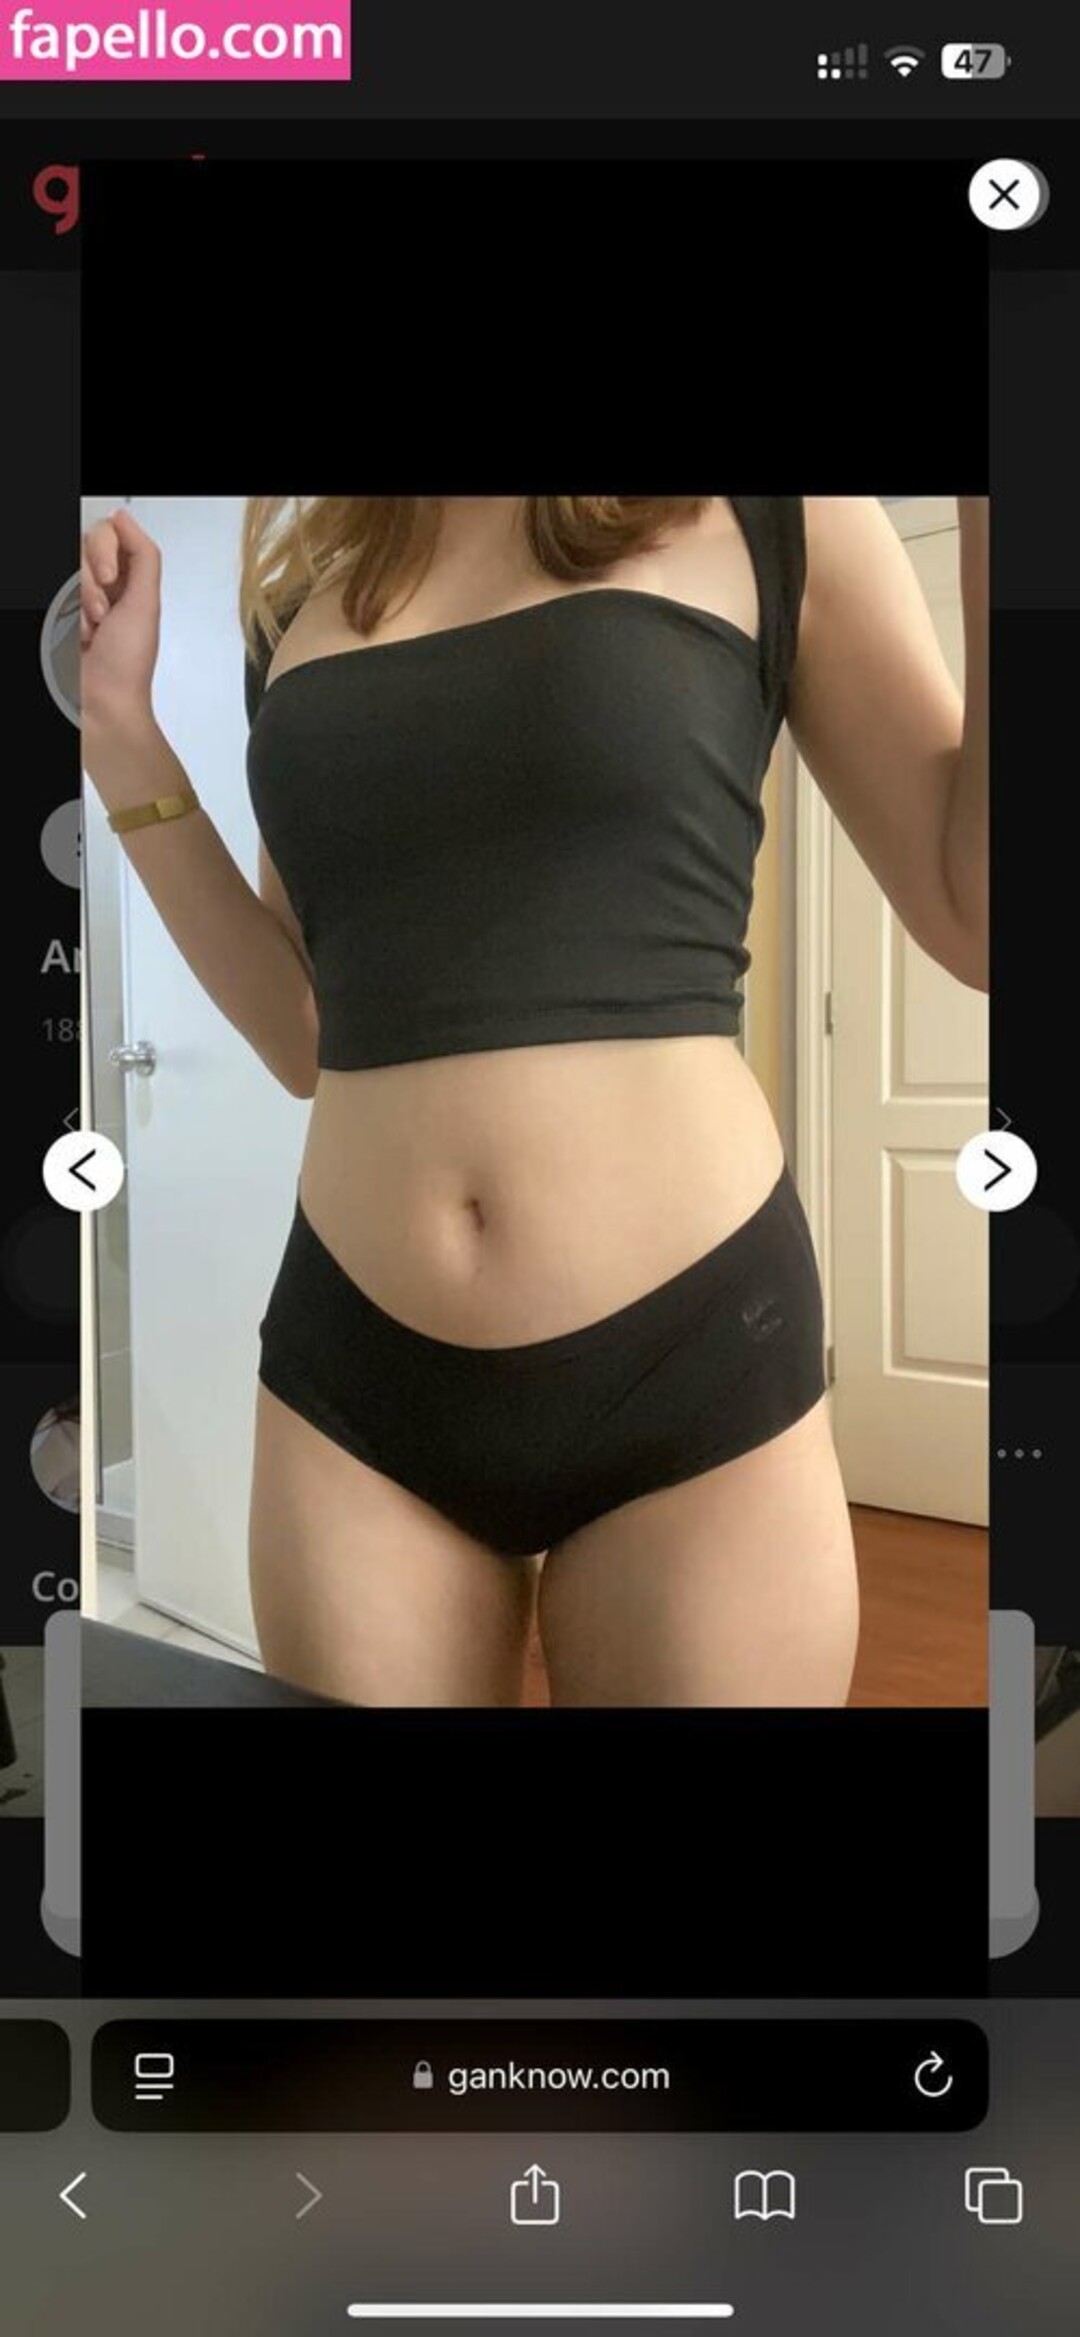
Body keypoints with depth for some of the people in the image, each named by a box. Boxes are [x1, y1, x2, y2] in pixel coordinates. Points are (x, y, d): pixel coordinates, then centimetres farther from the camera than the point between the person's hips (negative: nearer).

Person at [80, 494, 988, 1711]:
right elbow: (306, 1035, 12)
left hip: (689, 1349, -2)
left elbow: (974, 917, 0)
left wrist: (993, 524, -6)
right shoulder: (301, 585, 11)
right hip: (354, 1368, 3)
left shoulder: (763, 521, 4)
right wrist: (120, 726, 7)